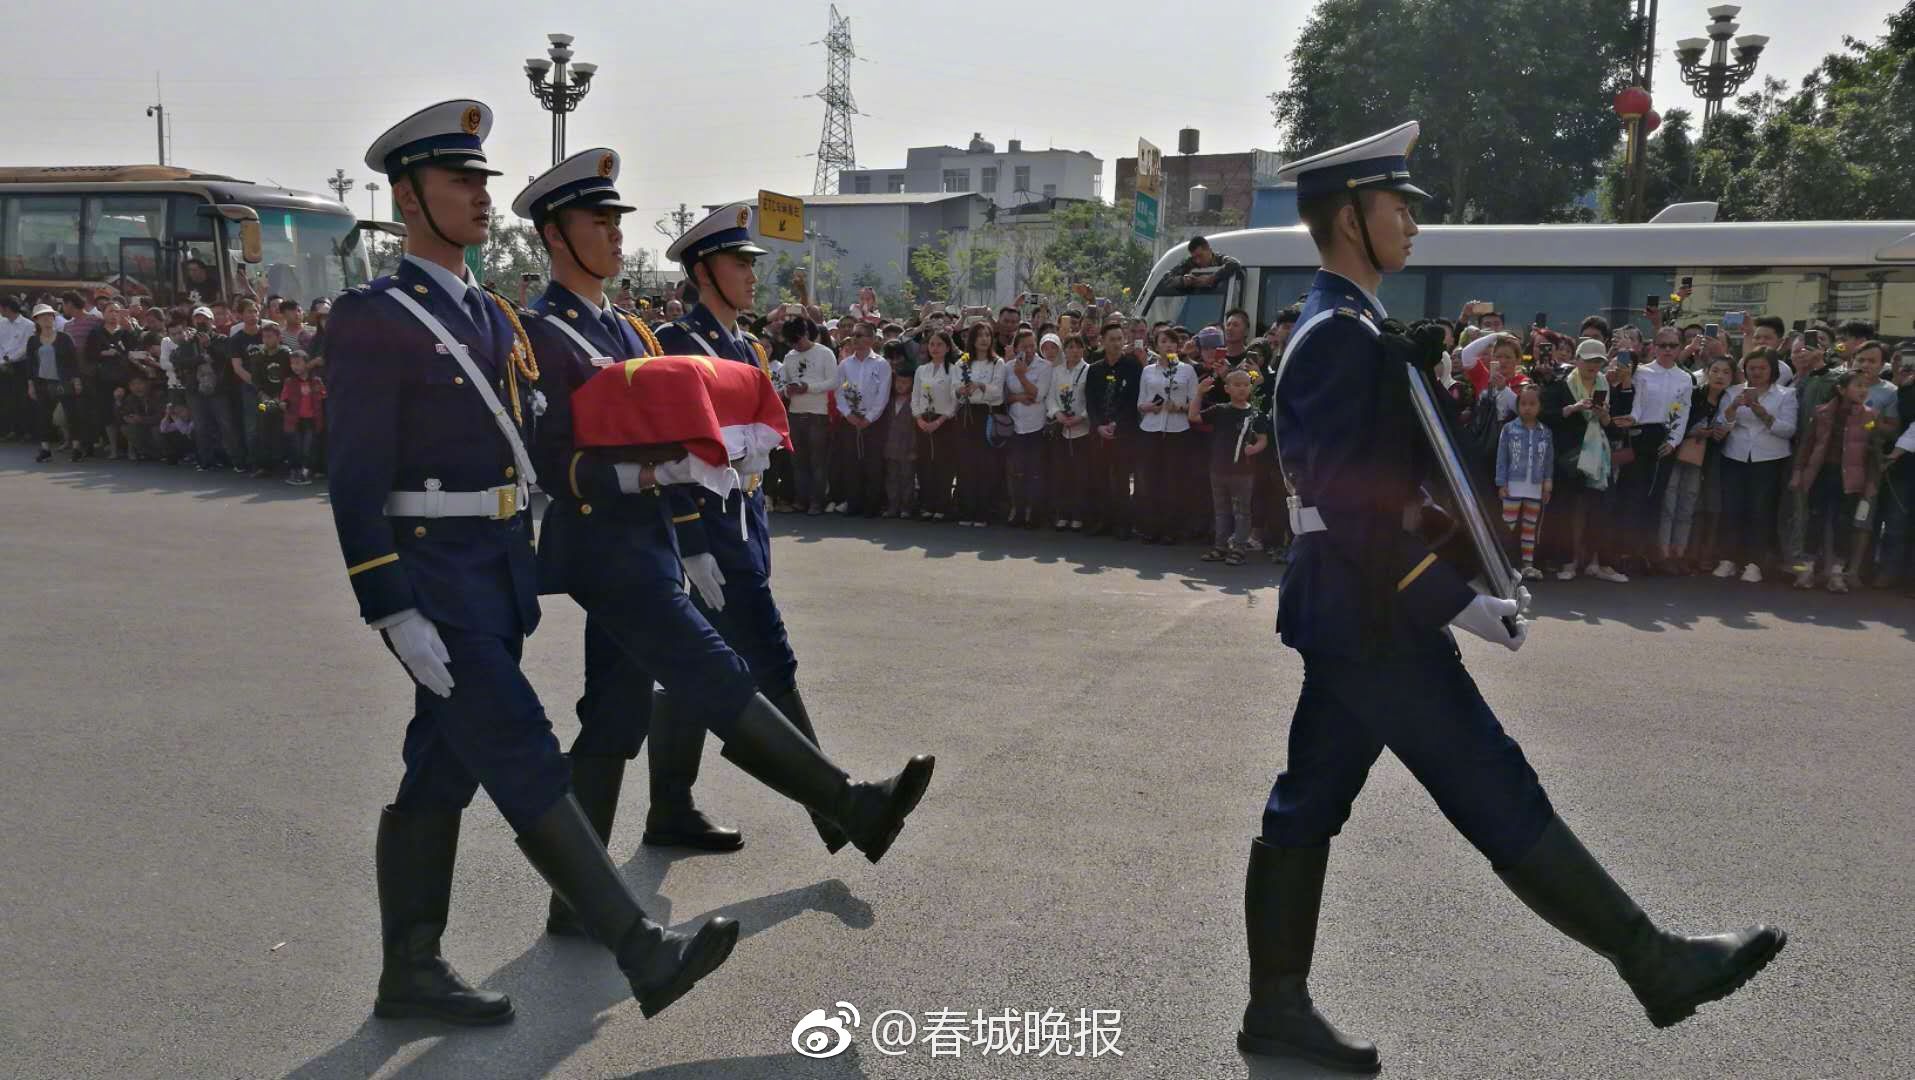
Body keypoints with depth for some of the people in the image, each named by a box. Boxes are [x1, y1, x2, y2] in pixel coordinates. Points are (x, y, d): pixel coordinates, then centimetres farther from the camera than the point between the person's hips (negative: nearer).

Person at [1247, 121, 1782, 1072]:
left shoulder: (1343, 330, 15)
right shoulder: (1340, 336, -18)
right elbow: (1346, 504, -25)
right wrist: (1464, 605, -22)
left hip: (1350, 616, 10)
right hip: (1375, 619, -10)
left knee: (1307, 807, 12)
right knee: (1502, 799, 2)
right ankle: (1658, 964, 16)